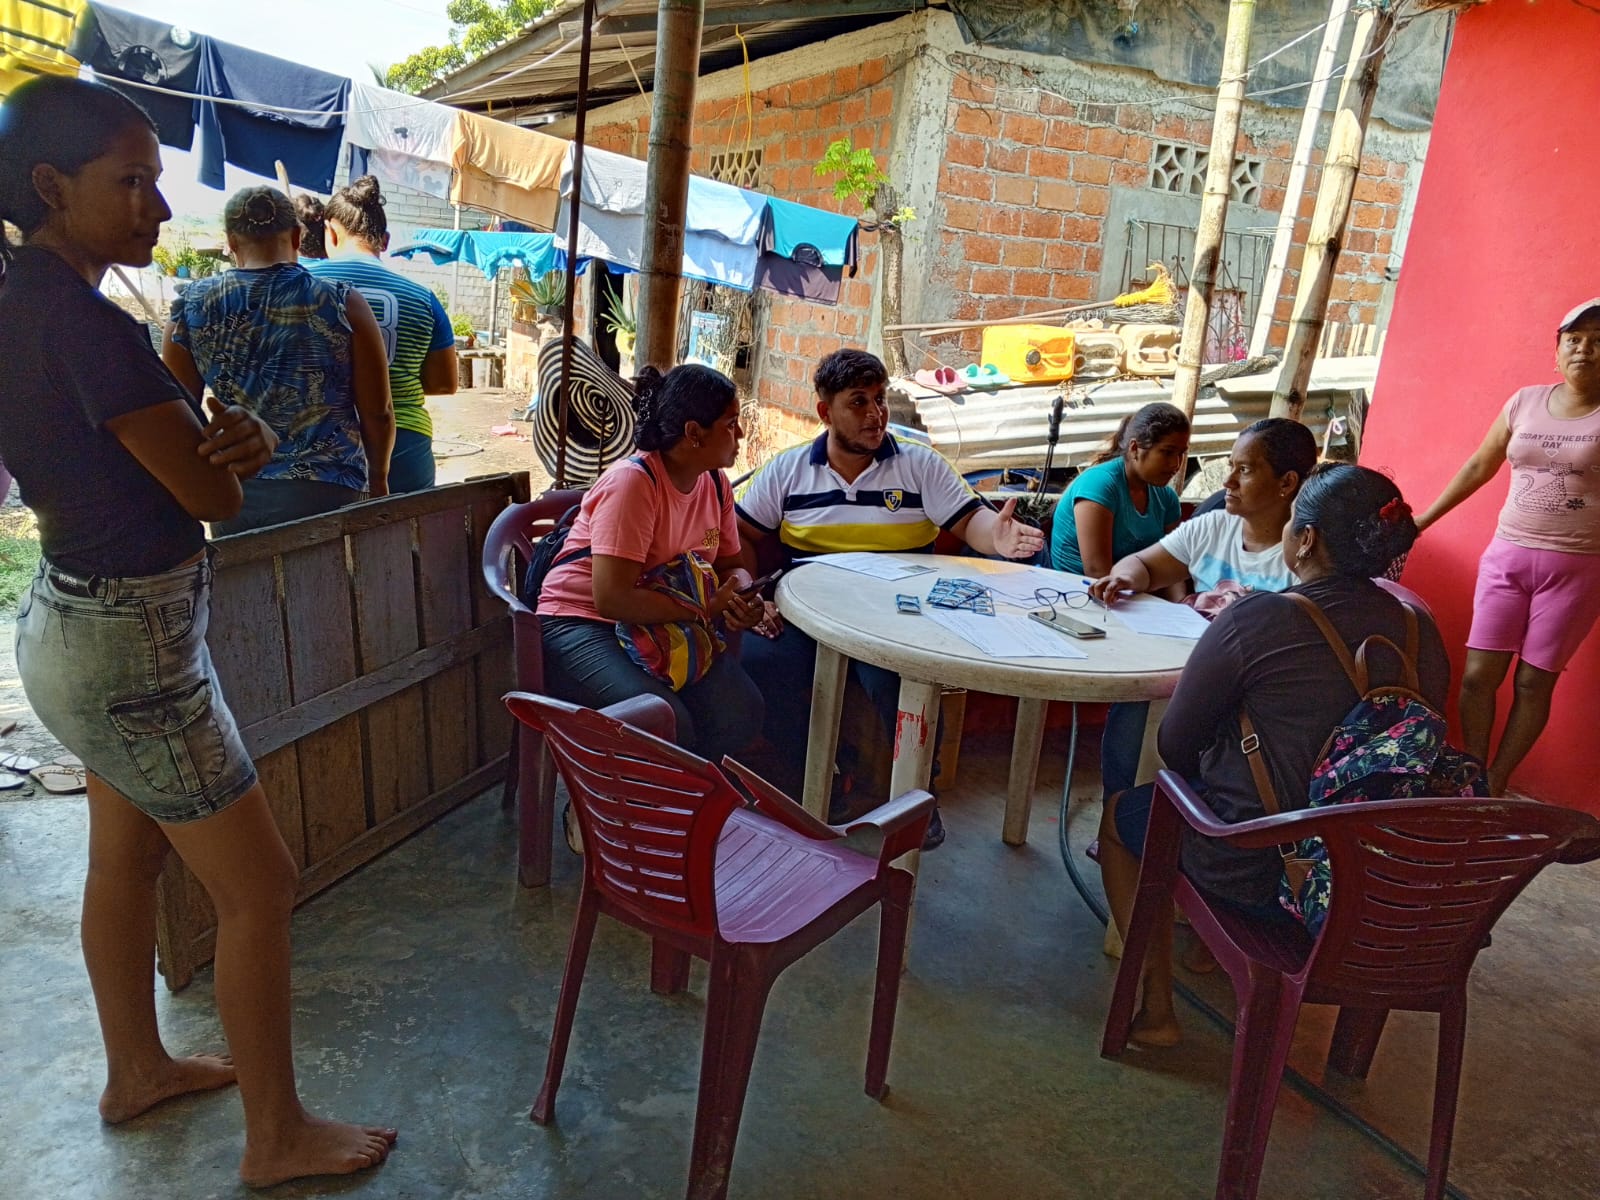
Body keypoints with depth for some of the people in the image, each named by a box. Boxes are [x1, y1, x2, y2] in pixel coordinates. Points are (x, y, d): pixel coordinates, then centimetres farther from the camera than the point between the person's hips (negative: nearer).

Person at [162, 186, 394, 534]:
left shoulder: (191, 306, 3)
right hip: (326, 490, -2)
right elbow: (378, 413, -2)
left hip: (231, 493, 3)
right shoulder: (342, 304, -4)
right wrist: (378, 479, 14)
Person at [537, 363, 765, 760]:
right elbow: (613, 598, -28)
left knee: (741, 713, -16)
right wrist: (708, 606, -21)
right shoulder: (633, 482, -21)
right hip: (583, 624, -7)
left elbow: (731, 565, 14)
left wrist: (741, 597, -11)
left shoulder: (716, 483, 3)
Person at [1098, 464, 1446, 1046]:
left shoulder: (1253, 620, -21)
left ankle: (1157, 1007, 22)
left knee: (1119, 813, 21)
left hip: (1255, 867, -6)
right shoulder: (1423, 634, -4)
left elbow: (1176, 747, -12)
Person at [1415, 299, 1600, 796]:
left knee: (1533, 682, 2)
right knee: (1478, 675, -2)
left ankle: (1495, 785, 13)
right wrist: (1424, 518, 17)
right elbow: (1479, 466, 15)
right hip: (1507, 555, 3)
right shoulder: (1526, 401, 7)